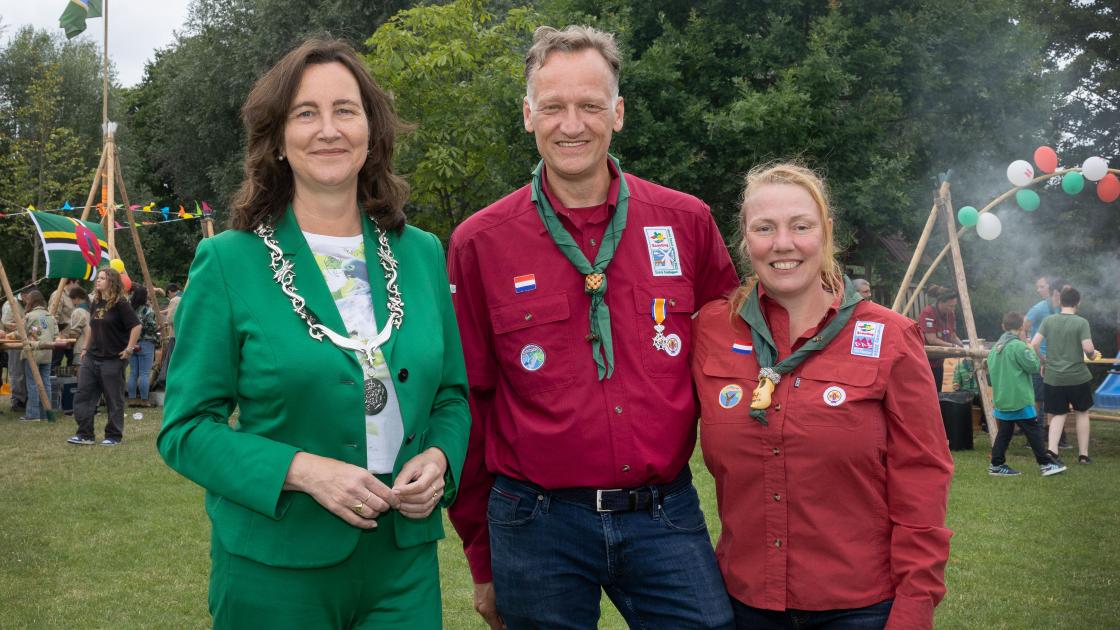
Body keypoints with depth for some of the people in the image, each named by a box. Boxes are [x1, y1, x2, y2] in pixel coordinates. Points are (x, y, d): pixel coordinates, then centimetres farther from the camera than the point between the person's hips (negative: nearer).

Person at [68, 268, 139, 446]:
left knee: (114, 400, 1)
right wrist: (86, 348, 20)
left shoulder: (120, 304, -11)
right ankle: (84, 434, 9)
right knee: (83, 395, 3)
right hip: (92, 357, 8)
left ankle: (114, 436, 10)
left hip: (113, 359, -8)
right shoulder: (95, 304, 12)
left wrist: (129, 348, -17)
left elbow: (136, 326, -16)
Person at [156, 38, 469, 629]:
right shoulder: (228, 262, -6)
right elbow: (185, 428, -6)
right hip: (275, 569, -3)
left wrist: (438, 459, -8)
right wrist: (299, 470, -20)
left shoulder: (422, 254, 5)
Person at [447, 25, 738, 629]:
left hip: (666, 515, 1)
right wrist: (481, 558, 6)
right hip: (538, 524, -1)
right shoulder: (480, 242, -3)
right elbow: (467, 404, 2)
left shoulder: (686, 222, 0)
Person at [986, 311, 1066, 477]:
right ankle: (1045, 464, 5)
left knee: (1004, 432, 11)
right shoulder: (1018, 346, -16)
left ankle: (996, 465, 10)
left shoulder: (995, 348, 9)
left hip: (1001, 400, 8)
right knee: (1034, 431, 0)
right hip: (1019, 400, -8)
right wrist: (1032, 350, 3)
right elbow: (1033, 366, -11)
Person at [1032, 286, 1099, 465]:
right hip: (1077, 376, -2)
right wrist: (1093, 354, 6)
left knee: (1058, 414, 10)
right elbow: (1088, 348, -16)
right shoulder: (1081, 322, -9)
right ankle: (1083, 454, 19)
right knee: (1082, 413, 15)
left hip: (1053, 377, 2)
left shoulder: (1048, 320, -1)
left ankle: (1052, 450, -7)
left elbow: (1034, 344, -5)